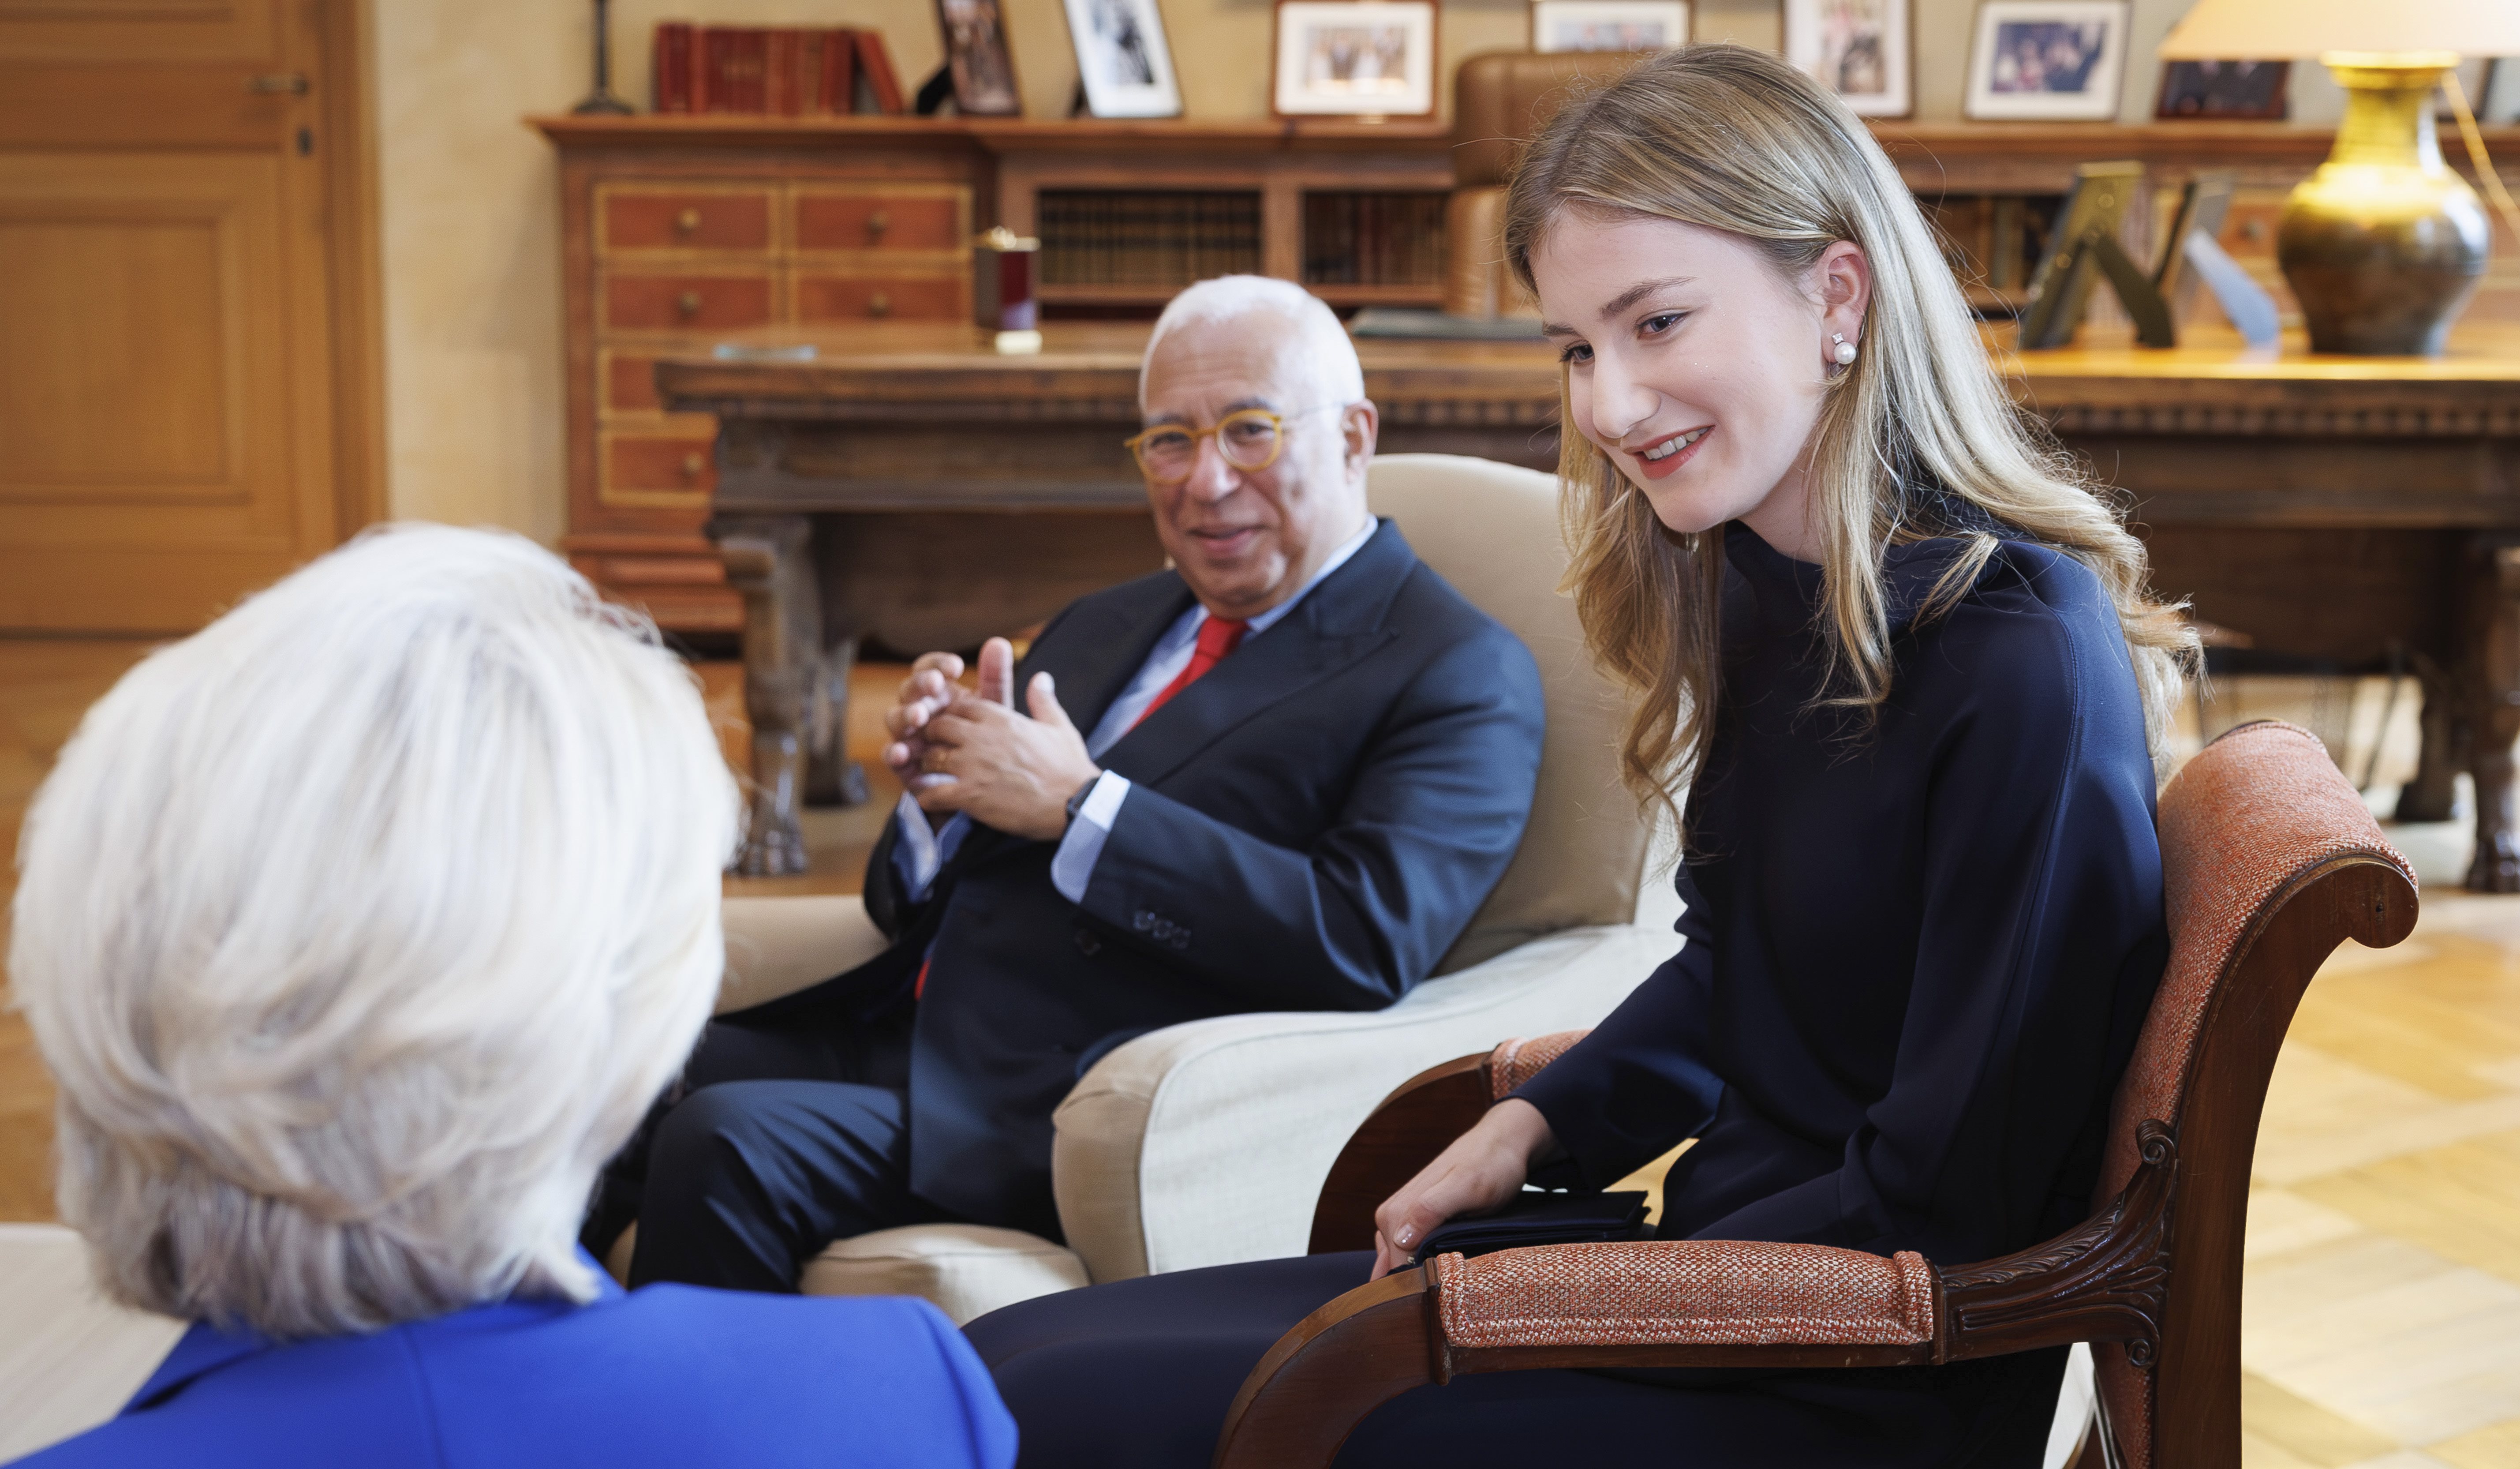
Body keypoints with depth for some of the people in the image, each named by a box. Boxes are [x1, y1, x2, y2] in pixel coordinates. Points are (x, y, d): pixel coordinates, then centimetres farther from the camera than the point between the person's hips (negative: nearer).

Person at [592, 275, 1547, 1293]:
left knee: (724, 1147, -26)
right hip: (890, 1032, 7)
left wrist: (1078, 806, -16)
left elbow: (1371, 941, -19)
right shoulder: (1105, 627, 20)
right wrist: (938, 787, -3)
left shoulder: (1460, 676, -2)